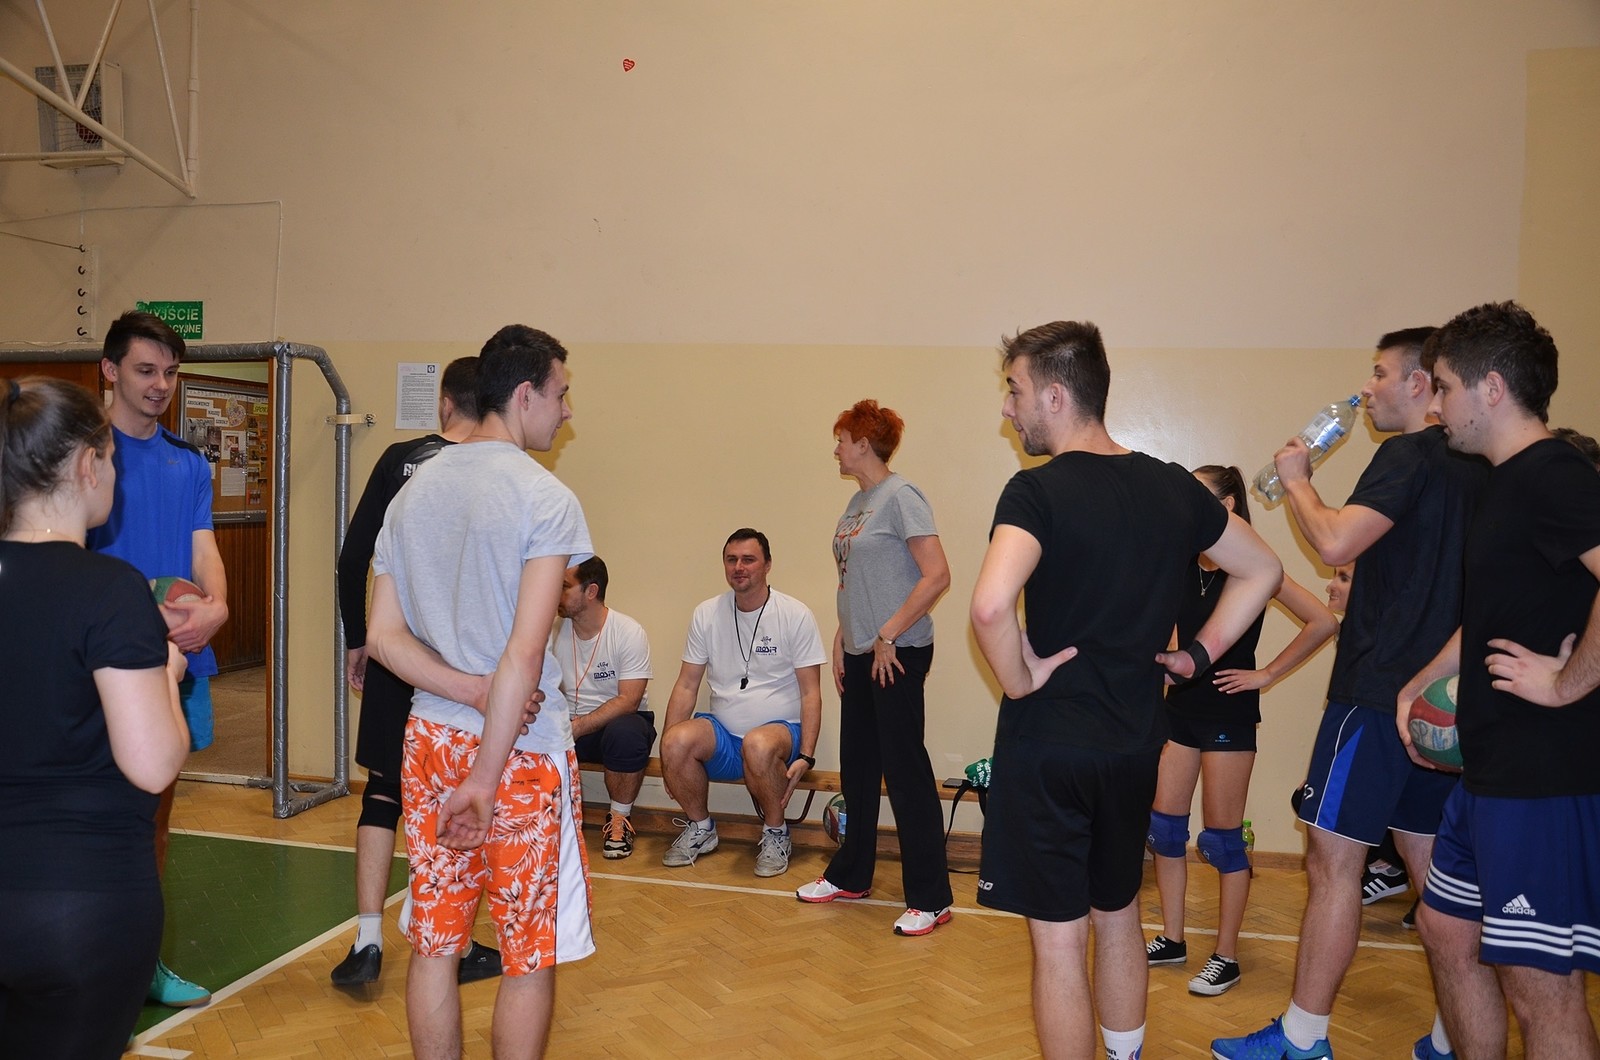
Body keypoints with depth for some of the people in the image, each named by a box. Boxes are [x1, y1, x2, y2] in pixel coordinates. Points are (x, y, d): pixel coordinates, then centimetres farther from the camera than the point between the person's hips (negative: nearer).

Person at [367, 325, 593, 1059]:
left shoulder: (412, 492, 7)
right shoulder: (545, 498, -12)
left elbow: (382, 637, 3)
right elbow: (525, 652, -19)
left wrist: (475, 693, -6)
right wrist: (486, 780, -15)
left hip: (432, 742, 6)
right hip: (523, 749, -6)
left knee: (434, 944, 15)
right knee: (531, 956, 9)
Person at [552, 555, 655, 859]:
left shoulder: (629, 633, -14)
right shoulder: (556, 631, 1)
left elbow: (628, 700, -20)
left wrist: (578, 727, -31)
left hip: (621, 719, -4)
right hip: (571, 723, 4)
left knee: (625, 732, -39)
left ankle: (619, 818, -14)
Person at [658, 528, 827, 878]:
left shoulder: (796, 615, -4)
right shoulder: (706, 614, 5)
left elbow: (811, 693, -4)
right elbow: (686, 687, 6)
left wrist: (806, 756, -15)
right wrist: (667, 754, -4)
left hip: (780, 728, -3)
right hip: (722, 733, 4)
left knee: (758, 745, -38)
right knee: (677, 741, -27)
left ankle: (775, 833, -9)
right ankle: (700, 829, 0)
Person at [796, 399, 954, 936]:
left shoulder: (899, 496, -12)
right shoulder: (856, 504, 14)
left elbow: (936, 575, -19)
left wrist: (888, 635, -18)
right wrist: (841, 639, 11)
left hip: (898, 653, -9)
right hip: (860, 653, 9)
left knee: (905, 771, -4)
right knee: (857, 769, 17)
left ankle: (930, 898, 6)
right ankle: (850, 875, 32)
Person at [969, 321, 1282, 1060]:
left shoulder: (1038, 489, -17)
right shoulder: (1173, 488, 3)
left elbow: (991, 606, -33)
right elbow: (1262, 571, 14)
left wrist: (1021, 684, -16)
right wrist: (1196, 655, 11)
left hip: (1048, 743, -6)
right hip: (1136, 742, 7)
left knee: (1059, 942, 6)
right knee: (1118, 917, 24)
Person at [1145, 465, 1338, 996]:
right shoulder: (1182, 565, 4)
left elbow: (1323, 621, -17)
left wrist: (1266, 674, -13)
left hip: (1228, 711, -6)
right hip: (1182, 704, 6)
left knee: (1221, 836, 2)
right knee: (1164, 825, 9)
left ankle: (1226, 957, 17)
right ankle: (1172, 940, 24)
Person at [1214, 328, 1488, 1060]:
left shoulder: (1410, 456, -13)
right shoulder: (1477, 468, 14)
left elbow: (1335, 542, -24)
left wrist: (1296, 479, -8)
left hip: (1379, 690, -9)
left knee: (1334, 861, -3)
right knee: (1431, 864, 15)